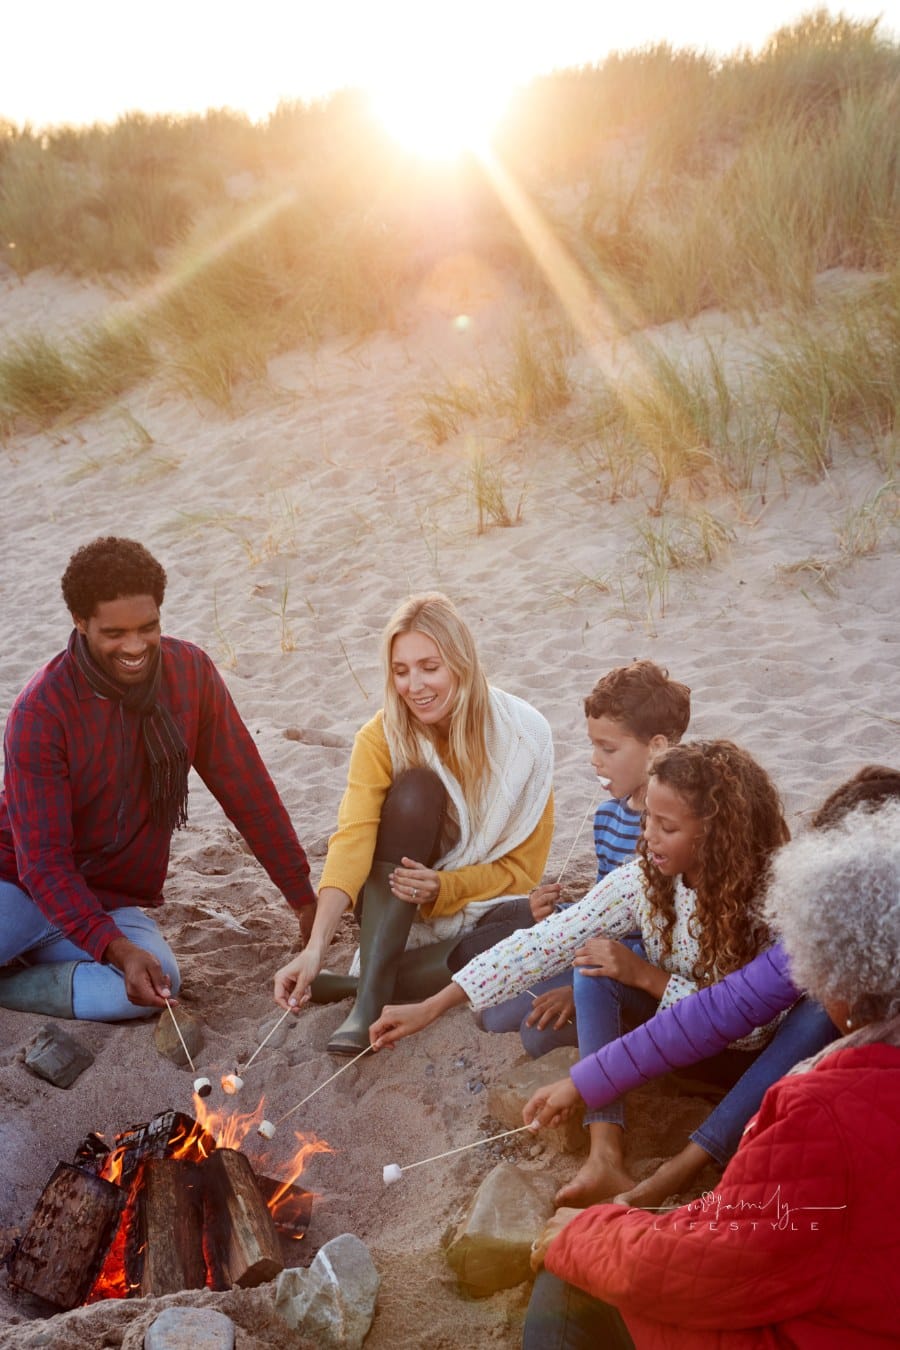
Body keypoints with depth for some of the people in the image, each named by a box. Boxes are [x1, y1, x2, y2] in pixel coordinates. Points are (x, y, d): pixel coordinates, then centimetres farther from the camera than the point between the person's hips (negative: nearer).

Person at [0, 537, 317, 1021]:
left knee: (159, 979, -29)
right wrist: (116, 949, -33)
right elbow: (42, 857, -18)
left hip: (112, 903, 4)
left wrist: (304, 896, 1)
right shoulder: (40, 712, -18)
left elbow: (246, 789, 0)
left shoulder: (191, 673, -8)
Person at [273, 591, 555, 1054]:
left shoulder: (524, 734, -16)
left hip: (481, 902, 1)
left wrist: (444, 888, -28)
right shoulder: (381, 736, -16)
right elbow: (352, 839, -29)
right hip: (395, 909, 0)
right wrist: (315, 947, -42)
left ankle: (355, 983, -23)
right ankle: (369, 998, -33)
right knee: (416, 786, -30)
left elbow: (523, 866, -11)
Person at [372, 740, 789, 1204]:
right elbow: (545, 941, -20)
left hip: (738, 1056, -3)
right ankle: (606, 1156, -30)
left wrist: (646, 976, -27)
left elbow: (749, 1023, -24)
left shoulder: (770, 895, -28)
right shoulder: (643, 879, -17)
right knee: (594, 959, -23)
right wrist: (431, 1007, -24)